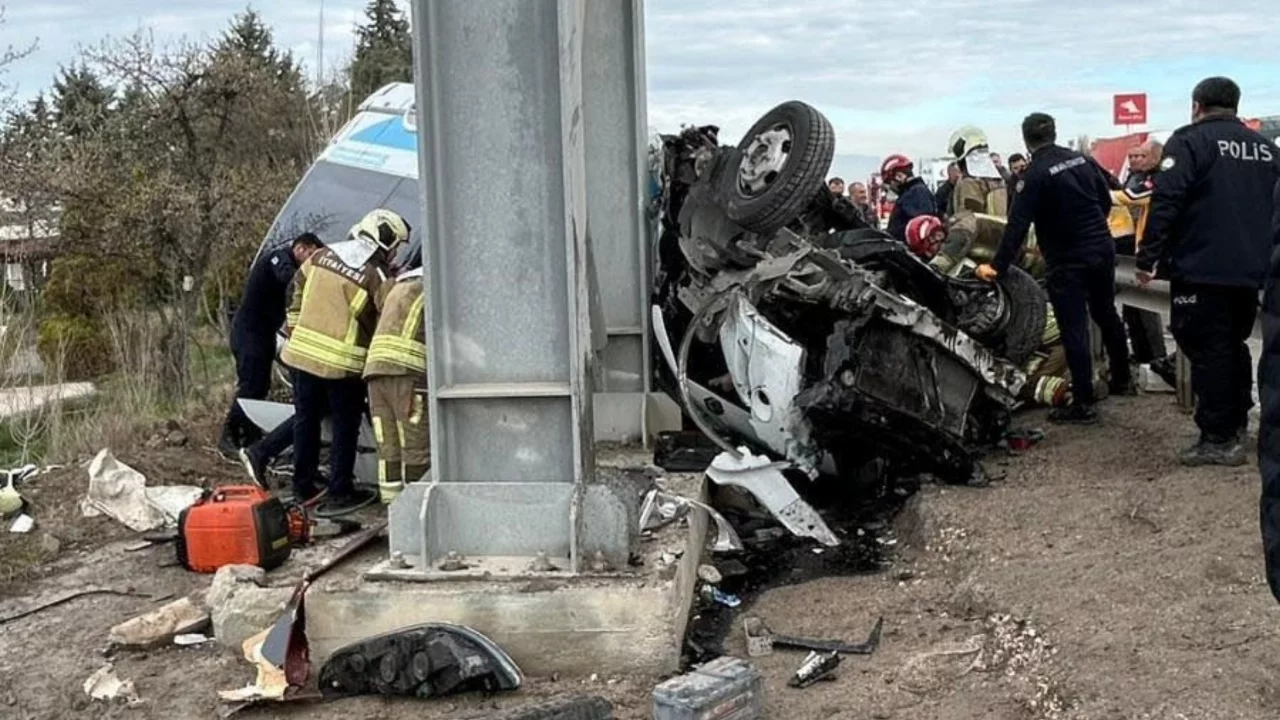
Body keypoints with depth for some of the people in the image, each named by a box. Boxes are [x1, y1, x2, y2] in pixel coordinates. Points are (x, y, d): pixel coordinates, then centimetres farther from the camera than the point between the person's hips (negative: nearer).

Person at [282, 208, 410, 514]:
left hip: (302, 352, 5)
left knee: (306, 420, 15)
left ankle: (304, 488, 23)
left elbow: (297, 296, 13)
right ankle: (340, 494, 9)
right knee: (345, 427, 7)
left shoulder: (321, 256, 6)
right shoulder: (377, 277, -11)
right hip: (342, 362, -5)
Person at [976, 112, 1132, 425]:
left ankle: (1083, 404, -2)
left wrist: (997, 266, -18)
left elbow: (1018, 224, -20)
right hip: (1102, 249, 7)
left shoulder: (1036, 174, -15)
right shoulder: (1082, 159, 4)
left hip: (1067, 260, -7)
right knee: (1106, 314, 23)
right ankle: (1122, 379, 37)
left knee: (1074, 330, -3)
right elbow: (1106, 199, 12)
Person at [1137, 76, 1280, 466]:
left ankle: (1218, 439, -3)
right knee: (1234, 345, 19)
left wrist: (1148, 258, -13)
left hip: (1201, 268, -7)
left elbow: (1166, 202, -16)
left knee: (1207, 350, -2)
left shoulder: (1190, 141, -6)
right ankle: (1236, 424, 26)